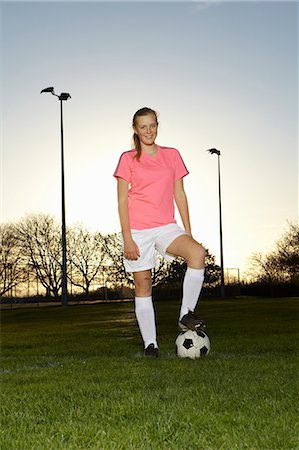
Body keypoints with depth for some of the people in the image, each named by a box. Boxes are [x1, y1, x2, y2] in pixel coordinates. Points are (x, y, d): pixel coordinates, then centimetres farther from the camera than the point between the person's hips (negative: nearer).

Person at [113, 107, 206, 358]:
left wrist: (188, 231, 6)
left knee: (197, 253, -27)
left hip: (166, 227, 2)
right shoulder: (128, 159, 2)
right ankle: (150, 344, 11)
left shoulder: (172, 155, 10)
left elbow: (180, 194, 12)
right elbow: (122, 200, -2)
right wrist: (127, 239, -10)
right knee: (143, 285, 2)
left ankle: (186, 314, -17)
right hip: (137, 230, -2)